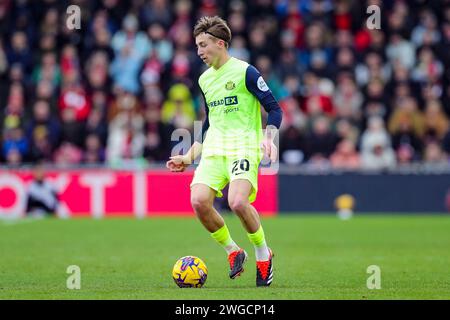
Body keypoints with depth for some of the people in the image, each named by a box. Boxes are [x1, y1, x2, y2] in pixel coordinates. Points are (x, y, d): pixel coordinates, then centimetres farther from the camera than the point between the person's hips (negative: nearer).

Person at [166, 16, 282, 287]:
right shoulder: (205, 79, 16)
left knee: (237, 201, -27)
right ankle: (233, 251, 5)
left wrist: (269, 138, -21)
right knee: (199, 201, -17)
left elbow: (274, 109, -4)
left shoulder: (245, 72, -5)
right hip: (214, 150, 6)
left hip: (244, 148, -6)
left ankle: (264, 254, -1)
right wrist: (189, 157, 21)